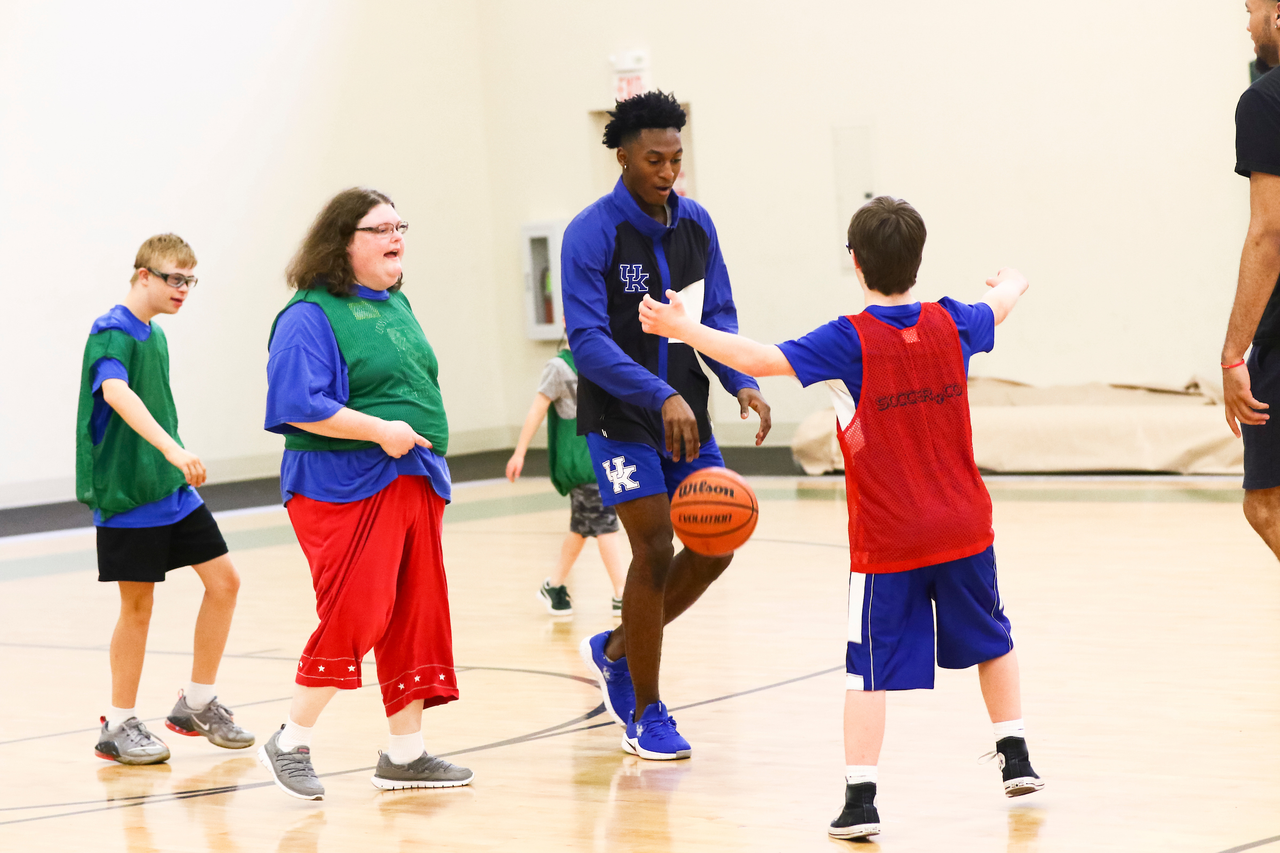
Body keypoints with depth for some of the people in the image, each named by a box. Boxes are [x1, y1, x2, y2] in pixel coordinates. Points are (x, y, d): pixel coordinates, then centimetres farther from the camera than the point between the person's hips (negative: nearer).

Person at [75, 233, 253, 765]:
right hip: (126, 497, -8)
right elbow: (115, 391, -34)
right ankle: (119, 726, 11)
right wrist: (173, 449, -45)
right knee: (138, 604, -2)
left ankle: (197, 704, 16)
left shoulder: (154, 336, 13)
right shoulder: (111, 334, -15)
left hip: (171, 490, 8)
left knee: (223, 581, 4)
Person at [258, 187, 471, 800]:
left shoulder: (395, 305, 16)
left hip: (413, 484, 9)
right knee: (353, 616, -13)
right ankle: (290, 744, 2)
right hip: (344, 488, -9)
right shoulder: (310, 315, -11)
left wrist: (429, 454, 17)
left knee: (416, 617, 8)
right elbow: (300, 405, -20)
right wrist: (380, 431, -21)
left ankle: (406, 753, 16)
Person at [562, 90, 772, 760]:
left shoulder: (695, 225, 4)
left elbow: (716, 319, 8)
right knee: (654, 550, -10)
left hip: (686, 415, 6)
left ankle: (615, 650, 24)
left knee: (715, 545, 2)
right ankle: (645, 715, 5)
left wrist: (741, 383, -11)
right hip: (620, 418, -6)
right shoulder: (592, 233, -15)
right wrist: (660, 395, -33)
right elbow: (588, 340, -22)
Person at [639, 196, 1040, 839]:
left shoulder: (851, 340, -13)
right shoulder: (950, 325, 2)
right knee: (990, 640, 24)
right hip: (963, 530, 4)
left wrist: (681, 329, -16)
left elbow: (762, 360, -22)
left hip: (886, 541, -4)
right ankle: (1016, 757, 30)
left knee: (871, 668, -1)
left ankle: (861, 798, -8)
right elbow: (999, 304, 26)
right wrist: (1011, 282, 50)